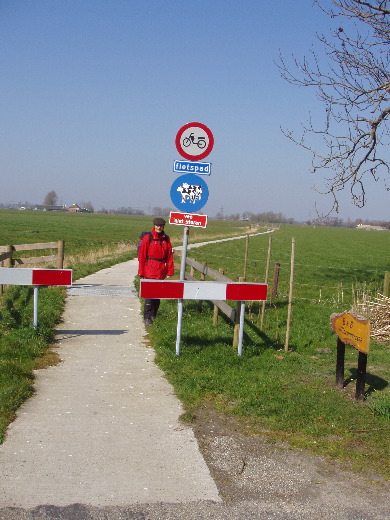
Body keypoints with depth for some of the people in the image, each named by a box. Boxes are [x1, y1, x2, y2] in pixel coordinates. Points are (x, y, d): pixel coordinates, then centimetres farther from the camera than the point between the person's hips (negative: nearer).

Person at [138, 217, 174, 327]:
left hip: (161, 271, 5)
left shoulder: (166, 239, 8)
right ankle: (147, 318, -6)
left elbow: (169, 255, 10)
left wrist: (169, 271, 5)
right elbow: (142, 255, -3)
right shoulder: (147, 238, -4)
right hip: (150, 271, -4)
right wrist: (141, 272, -5)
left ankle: (153, 315, 25)